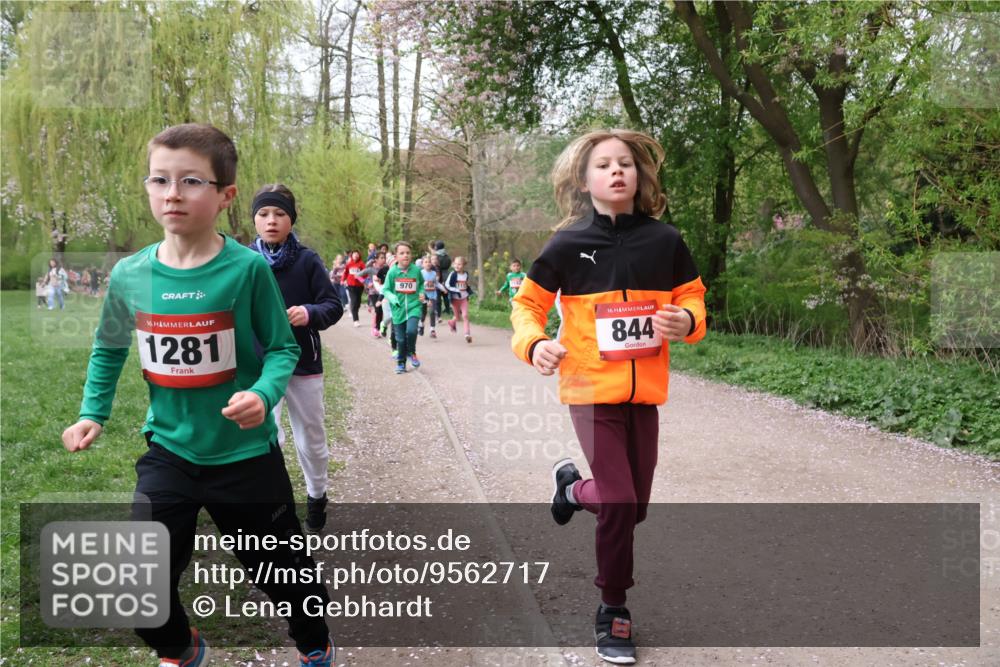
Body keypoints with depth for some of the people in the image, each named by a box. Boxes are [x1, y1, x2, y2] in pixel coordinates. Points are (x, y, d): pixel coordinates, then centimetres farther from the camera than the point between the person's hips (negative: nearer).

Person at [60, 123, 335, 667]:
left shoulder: (247, 268, -16)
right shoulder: (129, 274, -5)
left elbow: (282, 347, -9)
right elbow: (108, 350, 13)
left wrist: (264, 393, -27)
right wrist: (93, 412, 4)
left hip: (245, 453, -3)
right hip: (168, 450, 3)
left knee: (281, 570, 13)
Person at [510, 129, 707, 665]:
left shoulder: (664, 240, -2)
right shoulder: (568, 243, -6)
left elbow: (691, 297, 9)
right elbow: (528, 302, 2)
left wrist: (686, 322, -14)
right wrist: (533, 344, -18)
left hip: (644, 390, 3)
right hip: (591, 388, -3)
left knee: (635, 505, 13)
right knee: (619, 503, -8)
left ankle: (573, 485, 45)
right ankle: (612, 610, 16)